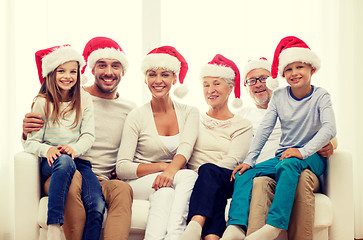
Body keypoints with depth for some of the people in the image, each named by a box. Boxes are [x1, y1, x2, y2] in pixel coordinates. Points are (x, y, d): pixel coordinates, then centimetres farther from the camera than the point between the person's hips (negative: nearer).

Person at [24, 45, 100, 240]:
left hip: (79, 161, 2)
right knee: (65, 161, -41)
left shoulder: (84, 100, 12)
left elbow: (88, 135, 3)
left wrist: (74, 148, -19)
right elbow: (31, 142, 0)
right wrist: (47, 150, -23)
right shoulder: (42, 103, 4)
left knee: (98, 207, -27)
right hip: (51, 164, -2)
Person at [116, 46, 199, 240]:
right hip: (139, 182, -2)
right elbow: (122, 168, -8)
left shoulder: (189, 113, 9)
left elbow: (185, 148, -11)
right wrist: (162, 166, -20)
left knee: (190, 176, -32)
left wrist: (171, 170, -33)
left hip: (176, 182, 2)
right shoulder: (136, 117, 0)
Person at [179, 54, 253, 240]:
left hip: (226, 181, -2)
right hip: (200, 182, 2)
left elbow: (233, 159, -3)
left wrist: (204, 172, -20)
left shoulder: (242, 125, 14)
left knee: (208, 170, -37)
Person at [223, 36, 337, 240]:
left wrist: (303, 151, -30)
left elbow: (330, 129, -17)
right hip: (283, 155, 5)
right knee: (244, 173, -16)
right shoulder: (279, 96, 8)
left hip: (312, 158, -5)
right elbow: (265, 129, 4)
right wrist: (249, 160, -8)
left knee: (288, 165, -38)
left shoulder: (320, 96, -3)